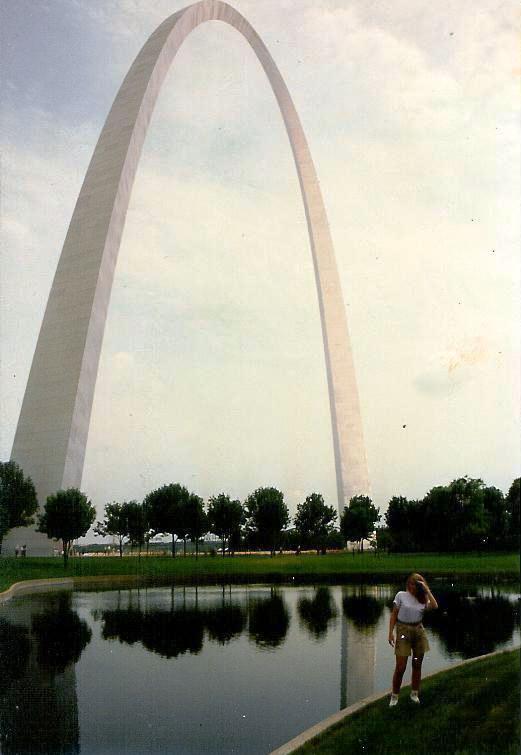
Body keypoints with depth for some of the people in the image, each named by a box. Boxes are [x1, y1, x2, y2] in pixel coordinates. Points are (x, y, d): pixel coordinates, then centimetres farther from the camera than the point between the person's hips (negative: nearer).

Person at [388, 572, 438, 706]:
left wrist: (427, 590, -12)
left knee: (417, 665, 11)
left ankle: (415, 694, 26)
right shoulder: (401, 595, -2)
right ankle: (394, 696, 9)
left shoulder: (422, 599, 6)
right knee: (401, 667, -5)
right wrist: (391, 633, -7)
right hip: (403, 631, -3)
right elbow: (394, 615, -1)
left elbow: (434, 606, -14)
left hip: (419, 631, 4)